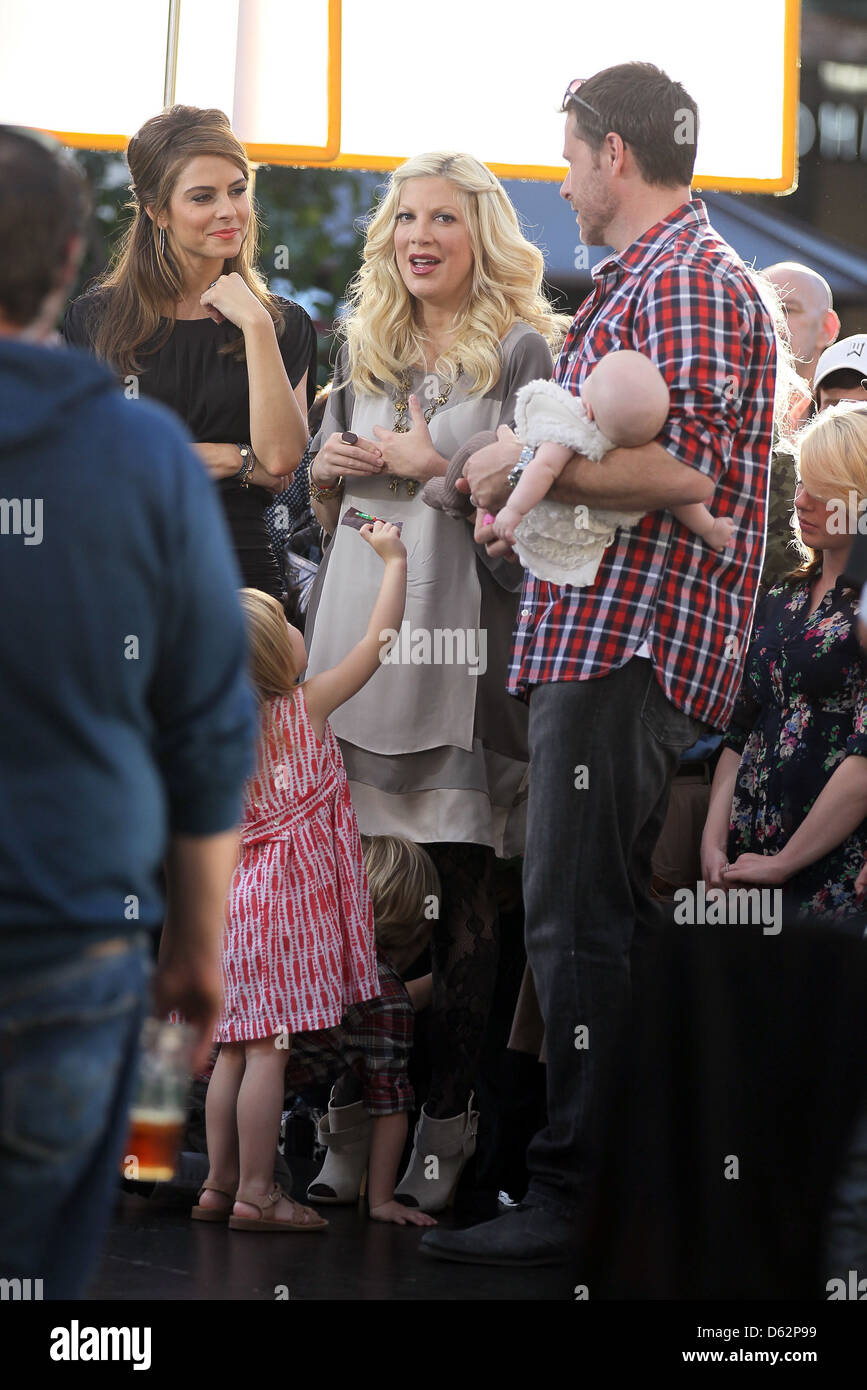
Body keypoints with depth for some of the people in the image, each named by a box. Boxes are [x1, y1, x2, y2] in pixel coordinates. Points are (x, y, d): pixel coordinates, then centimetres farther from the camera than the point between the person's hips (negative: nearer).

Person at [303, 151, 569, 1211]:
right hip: (356, 633, 5)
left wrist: (431, 468, -7)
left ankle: (447, 1112, -1)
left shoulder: (520, 351, 2)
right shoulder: (363, 349, 19)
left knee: (460, 883, -5)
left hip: (462, 638, -5)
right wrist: (330, 470, 6)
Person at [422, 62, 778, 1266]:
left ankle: (569, 1202, -11)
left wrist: (530, 465, -14)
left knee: (578, 924, -11)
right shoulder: (638, 278, 23)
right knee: (604, 918, 13)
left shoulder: (687, 283, -11)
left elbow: (689, 468, -23)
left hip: (630, 646, -11)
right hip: (598, 637, 11)